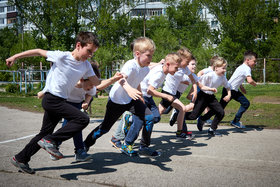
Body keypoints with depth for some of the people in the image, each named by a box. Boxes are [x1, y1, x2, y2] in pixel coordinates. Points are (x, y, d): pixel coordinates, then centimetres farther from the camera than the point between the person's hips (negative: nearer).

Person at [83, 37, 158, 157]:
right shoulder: (130, 65, -28)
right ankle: (85, 144, 25)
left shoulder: (146, 69, -3)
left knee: (149, 117, -8)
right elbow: (121, 79, -49)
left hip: (131, 99, 7)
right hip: (116, 100, -6)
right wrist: (129, 89, -68)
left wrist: (140, 96, 23)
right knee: (105, 127, 3)